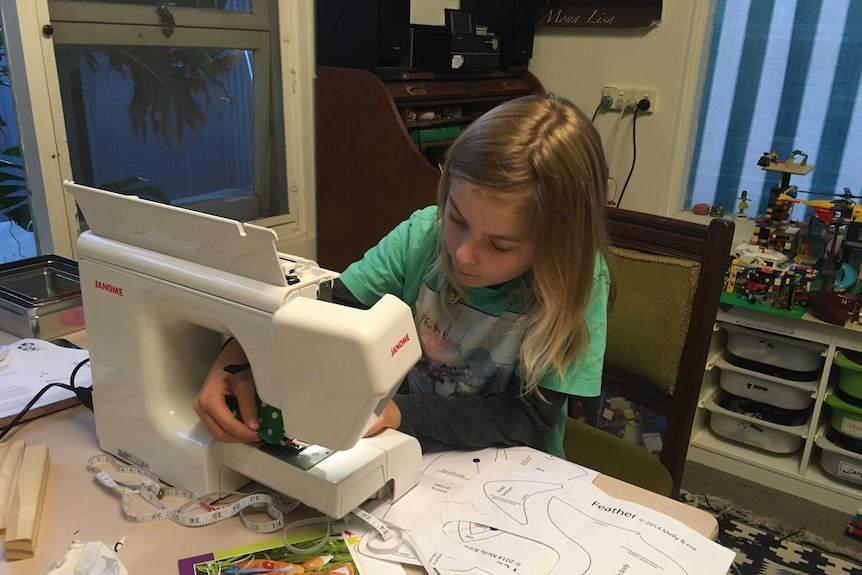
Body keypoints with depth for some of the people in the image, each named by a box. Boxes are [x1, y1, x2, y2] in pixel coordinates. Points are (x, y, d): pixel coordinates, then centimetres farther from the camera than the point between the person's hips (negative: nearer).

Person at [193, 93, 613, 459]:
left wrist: (397, 414, -28)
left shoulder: (578, 281, -17)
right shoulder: (424, 235, -12)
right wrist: (237, 358, -23)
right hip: (408, 455, 2)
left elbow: (530, 418, -17)